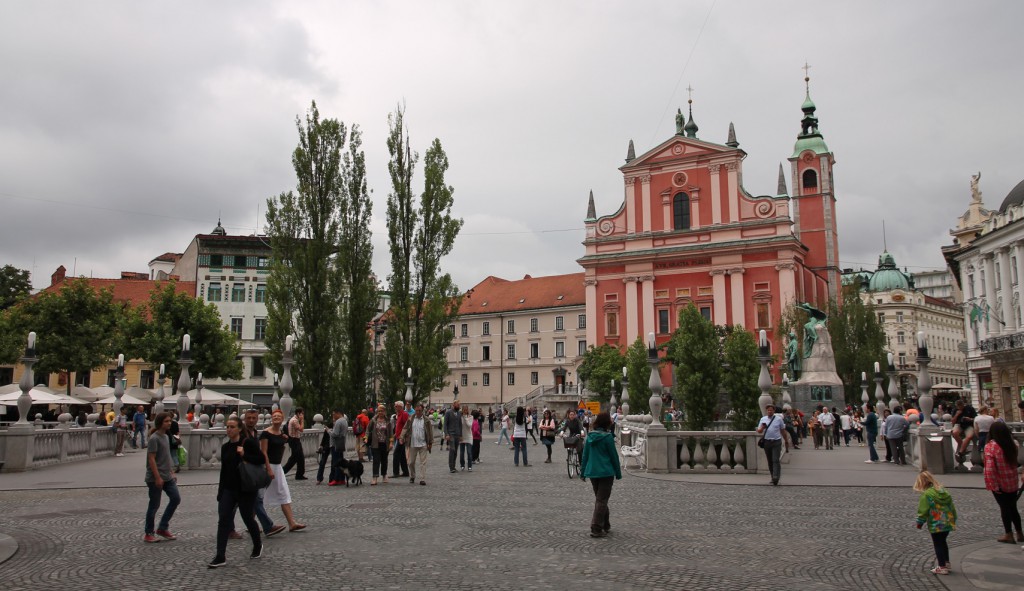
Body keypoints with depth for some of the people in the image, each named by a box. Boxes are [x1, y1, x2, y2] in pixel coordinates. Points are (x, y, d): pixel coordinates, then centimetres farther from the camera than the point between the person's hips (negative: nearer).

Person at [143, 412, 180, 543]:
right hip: (155, 478, -8)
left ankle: (162, 528, 16)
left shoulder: (165, 436, 12)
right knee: (154, 505, 1)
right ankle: (149, 533, 15)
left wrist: (171, 473, 18)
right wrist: (157, 477, -21)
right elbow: (151, 459, -18)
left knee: (176, 499, 5)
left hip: (167, 477, 8)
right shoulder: (154, 438, -14)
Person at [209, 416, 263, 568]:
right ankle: (221, 557, -3)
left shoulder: (248, 443, -9)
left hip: (246, 489, -5)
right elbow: (223, 469, 14)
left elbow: (261, 459, -14)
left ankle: (258, 546, 33)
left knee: (248, 519, 8)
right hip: (228, 489, 5)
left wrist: (244, 455, -23)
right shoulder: (225, 447, 8)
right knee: (223, 520, -5)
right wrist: (220, 490, 13)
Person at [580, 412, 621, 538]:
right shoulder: (607, 437, -13)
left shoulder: (590, 436, 3)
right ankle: (596, 529, -4)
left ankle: (605, 525, 28)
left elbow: (585, 454, 7)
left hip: (592, 472, 6)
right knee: (602, 500, -1)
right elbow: (614, 455, -7)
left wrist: (583, 470, 15)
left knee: (599, 499, 19)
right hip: (606, 472, -6)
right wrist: (618, 473, 2)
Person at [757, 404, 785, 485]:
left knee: (775, 460, -12)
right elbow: (759, 431, 9)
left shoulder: (778, 419, 4)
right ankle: (773, 477, 17)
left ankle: (776, 478, -19)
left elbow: (782, 430, 10)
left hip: (776, 442, -3)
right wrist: (762, 427, -13)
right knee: (770, 461, 8)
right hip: (767, 442, 3)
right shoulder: (763, 419, 9)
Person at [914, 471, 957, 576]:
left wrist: (920, 523, 1)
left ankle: (942, 567, 7)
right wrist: (953, 519, 25)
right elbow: (952, 507, 13)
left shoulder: (926, 495, -17)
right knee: (943, 542, 24)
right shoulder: (944, 491, 6)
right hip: (948, 523, 7)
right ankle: (946, 563, 33)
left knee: (938, 545, 4)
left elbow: (923, 511, -13)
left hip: (936, 525, -7)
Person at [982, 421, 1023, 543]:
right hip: (1013, 482, 5)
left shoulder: (990, 447, -22)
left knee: (1004, 508, 8)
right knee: (1013, 508, 19)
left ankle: (1009, 535, 15)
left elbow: (990, 469, -25)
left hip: (1000, 484, -5)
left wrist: (994, 485, -19)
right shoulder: (1012, 444, -4)